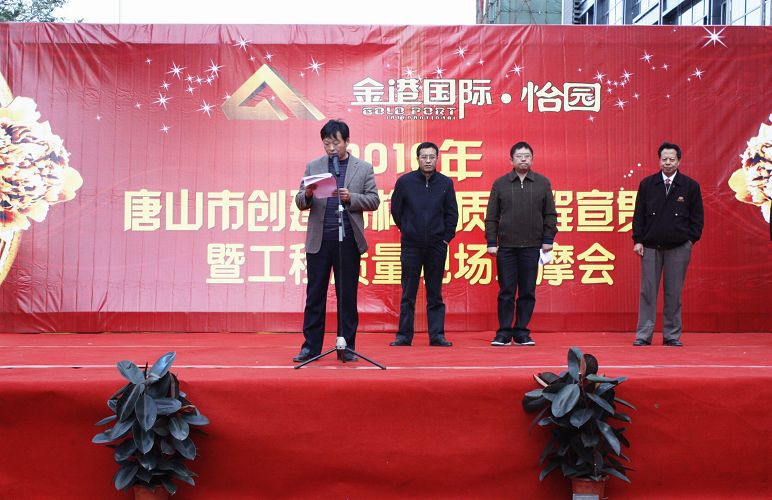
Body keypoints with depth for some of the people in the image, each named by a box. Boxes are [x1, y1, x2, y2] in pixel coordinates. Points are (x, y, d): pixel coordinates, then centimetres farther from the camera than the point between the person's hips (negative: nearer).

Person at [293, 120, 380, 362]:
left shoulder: (363, 168, 7)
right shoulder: (313, 166, 10)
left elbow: (373, 200, 2)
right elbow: (300, 202, 8)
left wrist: (351, 198, -14)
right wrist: (307, 195, -14)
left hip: (348, 241, -1)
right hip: (318, 241, 1)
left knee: (347, 296, 5)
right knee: (315, 295, 4)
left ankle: (347, 346, 14)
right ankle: (311, 346, 11)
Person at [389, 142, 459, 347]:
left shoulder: (445, 183, 4)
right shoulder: (404, 181, 1)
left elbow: (452, 213, 9)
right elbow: (396, 210, 9)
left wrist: (446, 237, 3)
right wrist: (407, 231, 10)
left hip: (437, 246, 1)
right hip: (411, 246, -1)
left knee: (435, 294, 6)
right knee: (408, 294, 3)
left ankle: (437, 335, 10)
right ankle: (404, 335, 9)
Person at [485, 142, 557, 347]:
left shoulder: (543, 183, 8)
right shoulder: (500, 184, 7)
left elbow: (550, 214, 8)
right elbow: (491, 216, 6)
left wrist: (548, 240, 1)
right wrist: (491, 242, 0)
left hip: (532, 247, 1)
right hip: (506, 247, -1)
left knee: (528, 292, 4)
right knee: (506, 291, 0)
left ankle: (522, 332, 12)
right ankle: (504, 332, 7)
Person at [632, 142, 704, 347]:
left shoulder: (690, 186, 3)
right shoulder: (647, 184, 5)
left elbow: (697, 217, 6)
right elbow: (638, 214, 6)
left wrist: (691, 240, -2)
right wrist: (638, 240, 0)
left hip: (678, 248, 0)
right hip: (650, 246, 1)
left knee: (673, 293, 5)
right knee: (648, 291, 2)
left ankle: (672, 335, 14)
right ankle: (643, 335, 7)